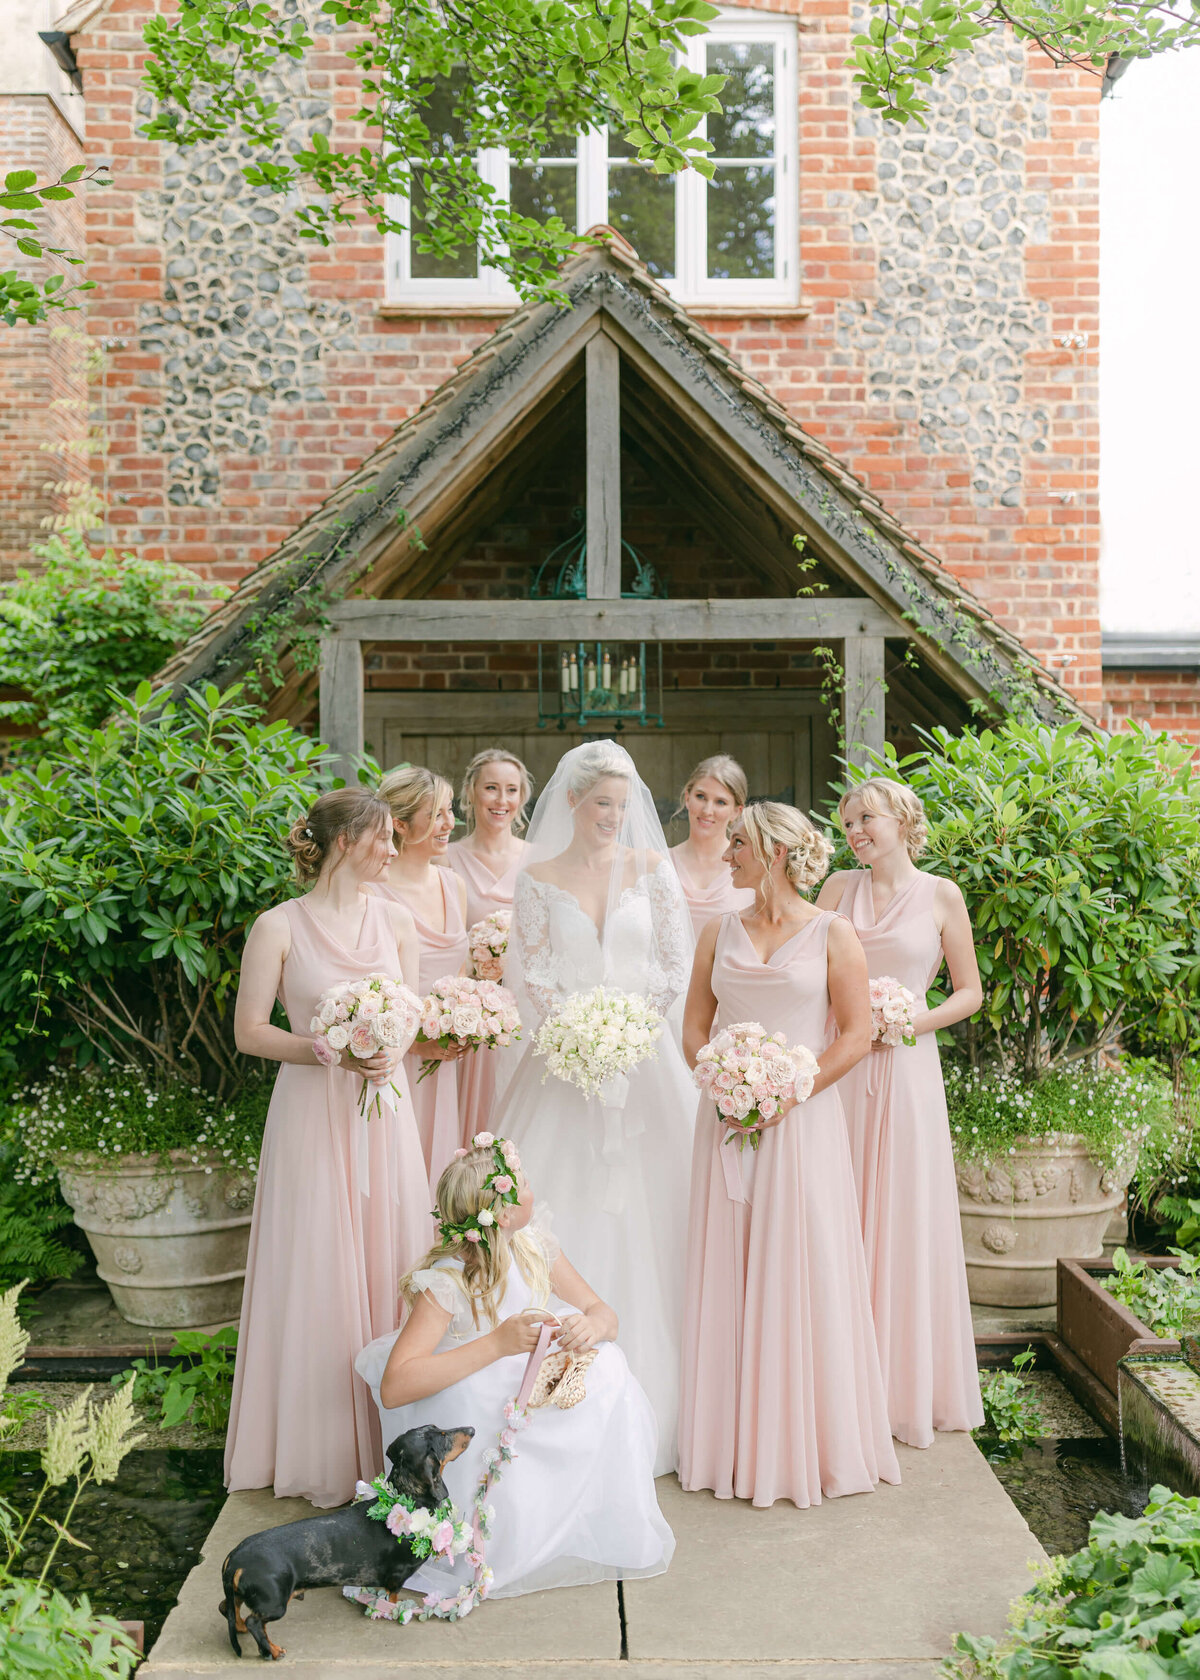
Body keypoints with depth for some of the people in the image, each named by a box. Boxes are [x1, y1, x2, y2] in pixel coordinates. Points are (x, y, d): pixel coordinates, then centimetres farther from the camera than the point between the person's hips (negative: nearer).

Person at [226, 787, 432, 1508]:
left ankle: (389, 1438, 21)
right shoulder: (280, 926, -7)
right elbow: (250, 1031, -6)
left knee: (386, 1258, 7)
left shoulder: (396, 921, 7)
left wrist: (392, 1051, -9)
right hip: (312, 1113, -4)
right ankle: (325, 1448, 16)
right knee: (319, 1269, 2)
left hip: (383, 1110, 4)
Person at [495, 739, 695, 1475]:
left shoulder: (652, 868, 4)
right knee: (563, 1214, -2)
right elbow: (531, 977, 1)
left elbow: (676, 961, 2)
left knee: (646, 1217, 1)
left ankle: (649, 1388, 11)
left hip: (644, 1060, 0)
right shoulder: (539, 879, 3)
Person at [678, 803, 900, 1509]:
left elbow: (857, 1034, -5)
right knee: (729, 1275, 6)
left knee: (804, 1272, 0)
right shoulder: (720, 934, 10)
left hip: (803, 1121, -3)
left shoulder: (832, 934, -1)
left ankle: (812, 1443, 14)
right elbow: (695, 1026, 11)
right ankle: (738, 1442, 17)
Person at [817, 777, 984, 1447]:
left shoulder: (941, 895, 2)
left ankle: (909, 1386, 17)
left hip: (905, 1066, -2)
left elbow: (970, 992, 4)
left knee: (905, 1218, 2)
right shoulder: (841, 887, 9)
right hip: (840, 1065, 2)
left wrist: (914, 1022, -10)